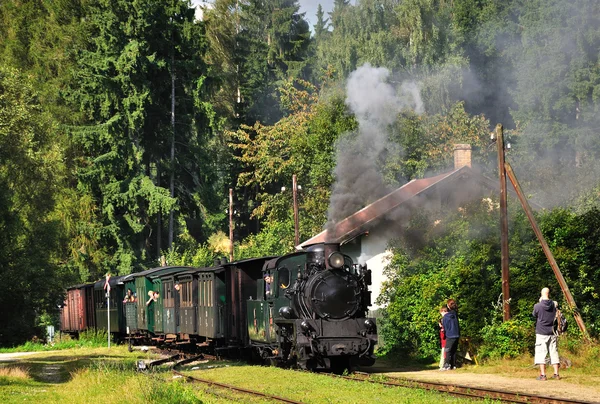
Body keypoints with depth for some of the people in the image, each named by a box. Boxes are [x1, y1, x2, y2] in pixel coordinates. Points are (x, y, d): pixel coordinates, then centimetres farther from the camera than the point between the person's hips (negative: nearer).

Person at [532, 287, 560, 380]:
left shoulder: (537, 306, -10)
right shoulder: (554, 305, -2)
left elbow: (534, 315, 8)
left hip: (541, 333, -3)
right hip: (552, 333, 3)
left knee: (541, 353, -1)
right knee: (554, 352, 9)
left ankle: (543, 375, -6)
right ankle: (556, 374, 9)